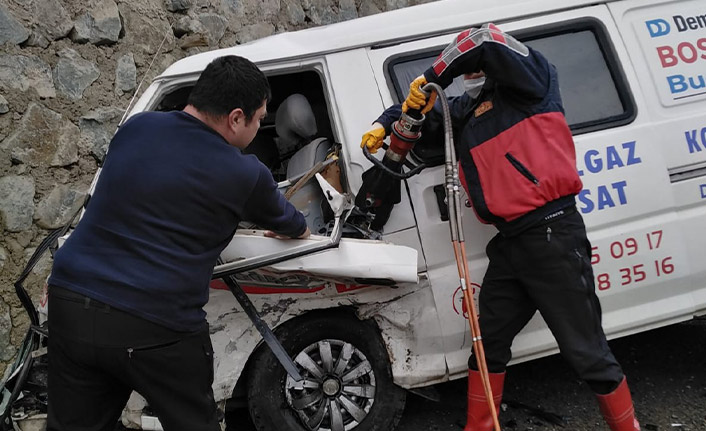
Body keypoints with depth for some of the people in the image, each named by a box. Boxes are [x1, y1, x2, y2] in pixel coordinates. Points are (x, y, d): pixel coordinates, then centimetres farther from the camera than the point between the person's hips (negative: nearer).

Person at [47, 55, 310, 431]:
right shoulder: (244, 175, -6)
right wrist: (301, 229, 40)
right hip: (155, 329, -5)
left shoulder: (135, 128, 7)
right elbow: (280, 218, 16)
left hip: (71, 309, 5)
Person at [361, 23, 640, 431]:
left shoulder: (531, 82, -2)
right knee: (488, 344, 17)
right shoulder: (466, 111, 18)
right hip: (509, 244, 8)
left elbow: (487, 43, -19)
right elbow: (420, 116, 30)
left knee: (587, 352, -1)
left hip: (552, 237, -8)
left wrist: (432, 76, -11)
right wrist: (384, 125, 9)